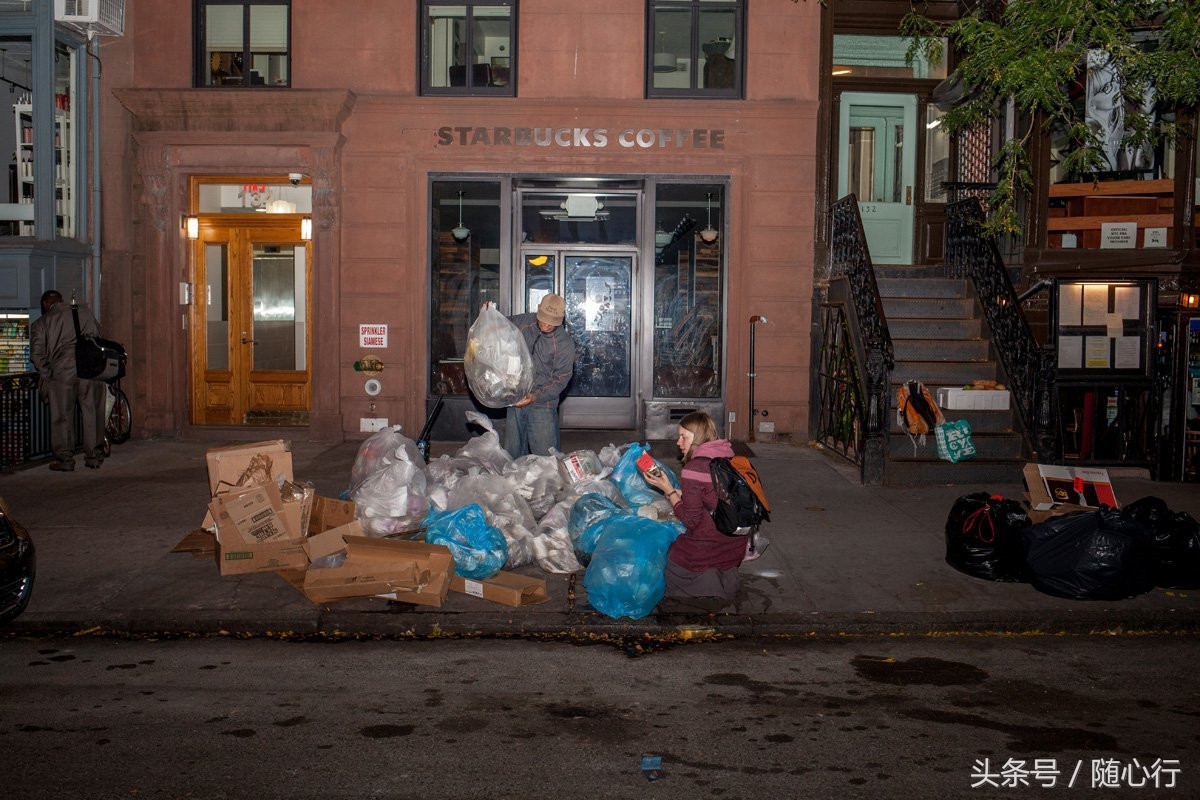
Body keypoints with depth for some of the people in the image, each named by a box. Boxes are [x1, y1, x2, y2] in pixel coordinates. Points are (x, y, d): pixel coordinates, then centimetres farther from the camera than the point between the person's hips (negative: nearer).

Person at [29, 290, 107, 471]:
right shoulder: (85, 311, 13)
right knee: (92, 414, 8)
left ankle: (65, 459, 9)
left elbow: (37, 354, 0)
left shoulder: (40, 323, 8)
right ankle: (94, 456, 14)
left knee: (62, 417, 7)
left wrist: (46, 374, 10)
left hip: (62, 372, -2)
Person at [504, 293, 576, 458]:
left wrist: (537, 396, -23)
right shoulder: (523, 322, -1)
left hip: (542, 404, -4)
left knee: (545, 456, -1)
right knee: (512, 452, 15)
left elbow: (560, 379, -13)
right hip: (516, 400, 4)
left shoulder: (565, 344, -13)